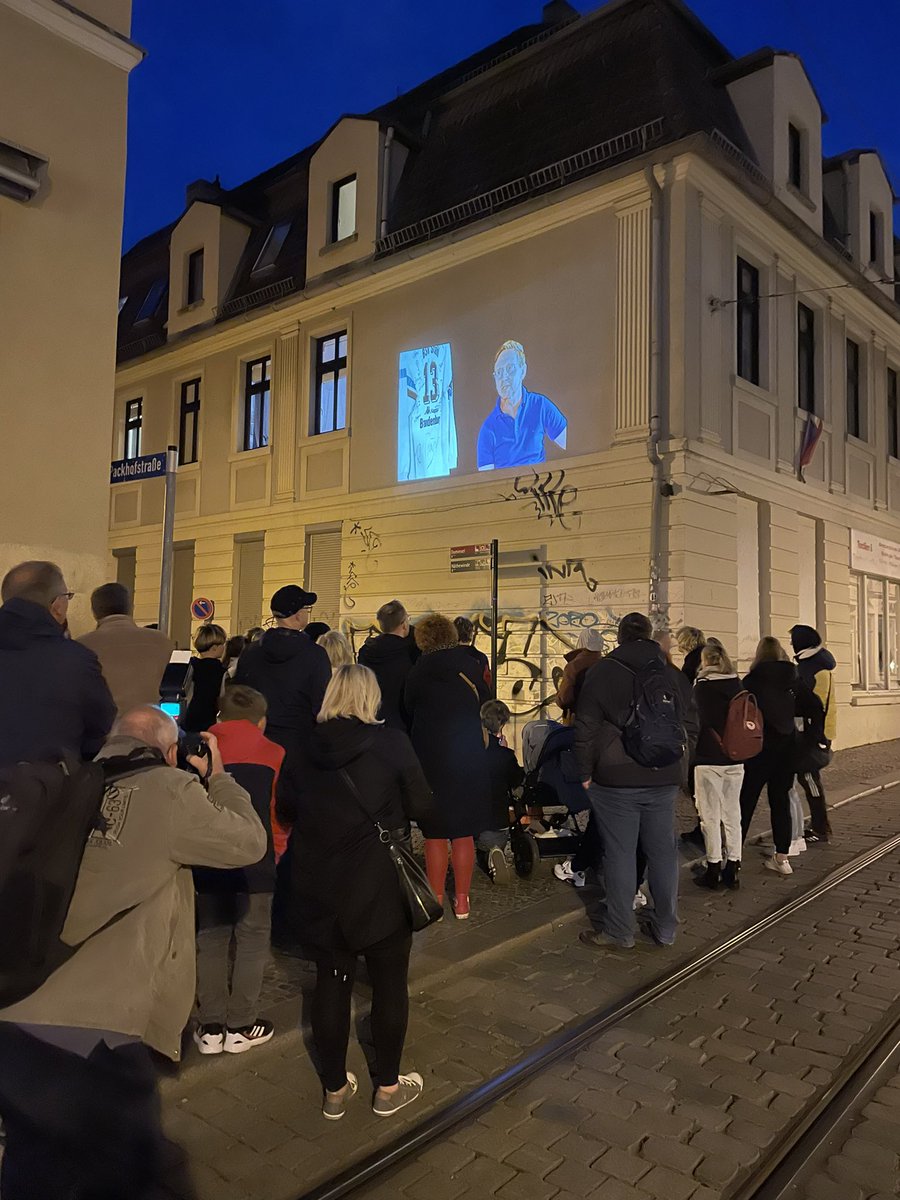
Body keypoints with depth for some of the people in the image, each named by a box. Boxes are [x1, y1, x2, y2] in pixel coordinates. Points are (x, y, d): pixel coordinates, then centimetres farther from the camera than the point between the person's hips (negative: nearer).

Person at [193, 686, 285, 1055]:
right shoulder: (273, 754, -1)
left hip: (206, 863, 2)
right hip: (254, 864, -2)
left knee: (210, 940, 14)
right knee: (252, 940, 11)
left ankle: (210, 1028, 20)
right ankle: (240, 1026, 17)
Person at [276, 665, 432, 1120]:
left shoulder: (305, 751, -1)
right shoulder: (390, 742, -11)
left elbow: (285, 812, 9)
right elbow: (420, 806, -9)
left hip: (318, 889, 4)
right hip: (379, 884, -3)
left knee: (331, 982, 15)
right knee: (389, 982, 13)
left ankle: (335, 1088, 28)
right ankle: (388, 1087, 26)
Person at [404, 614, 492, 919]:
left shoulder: (418, 672, -5)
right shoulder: (470, 665, -3)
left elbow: (409, 710, 6)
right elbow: (484, 703, 8)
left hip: (431, 759, -1)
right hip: (469, 758, 2)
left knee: (435, 833, 8)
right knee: (464, 833, 10)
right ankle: (462, 901, 17)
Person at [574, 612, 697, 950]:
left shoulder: (602, 671, -4)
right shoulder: (674, 675, 8)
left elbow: (585, 728, -7)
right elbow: (690, 727, 11)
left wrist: (586, 773, 2)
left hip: (616, 780, -4)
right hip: (664, 781, 4)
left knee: (619, 854, 2)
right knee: (663, 852, 12)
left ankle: (619, 932, 10)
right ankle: (665, 928, 21)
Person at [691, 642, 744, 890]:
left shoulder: (701, 687, -9)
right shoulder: (738, 685, 3)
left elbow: (699, 721, -7)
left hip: (708, 759, -5)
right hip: (735, 759, 5)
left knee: (710, 816, 3)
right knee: (732, 813, 11)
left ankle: (714, 869, 7)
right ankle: (732, 869, 16)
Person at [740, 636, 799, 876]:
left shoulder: (752, 680, -11)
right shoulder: (793, 679, 0)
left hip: (758, 747, -4)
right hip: (786, 745, 4)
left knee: (746, 801, 3)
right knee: (781, 799, 11)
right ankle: (782, 857, 14)